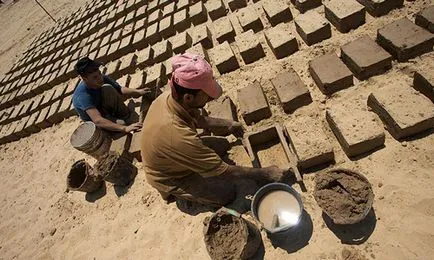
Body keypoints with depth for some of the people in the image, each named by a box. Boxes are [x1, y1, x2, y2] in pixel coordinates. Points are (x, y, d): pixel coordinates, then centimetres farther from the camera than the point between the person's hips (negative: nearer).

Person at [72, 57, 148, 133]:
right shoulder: (83, 96, -36)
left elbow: (120, 90, -15)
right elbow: (98, 121, -46)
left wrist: (137, 92, -35)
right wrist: (125, 128, -56)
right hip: (96, 124, -5)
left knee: (107, 88, -26)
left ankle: (127, 117, -14)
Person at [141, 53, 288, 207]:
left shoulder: (170, 97, -20)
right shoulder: (177, 135, -45)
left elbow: (199, 119, 4)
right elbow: (221, 171, -33)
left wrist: (227, 124, 2)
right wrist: (264, 174, -22)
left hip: (174, 159, 7)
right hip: (171, 179, -7)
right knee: (227, 194, -6)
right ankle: (177, 193, 9)